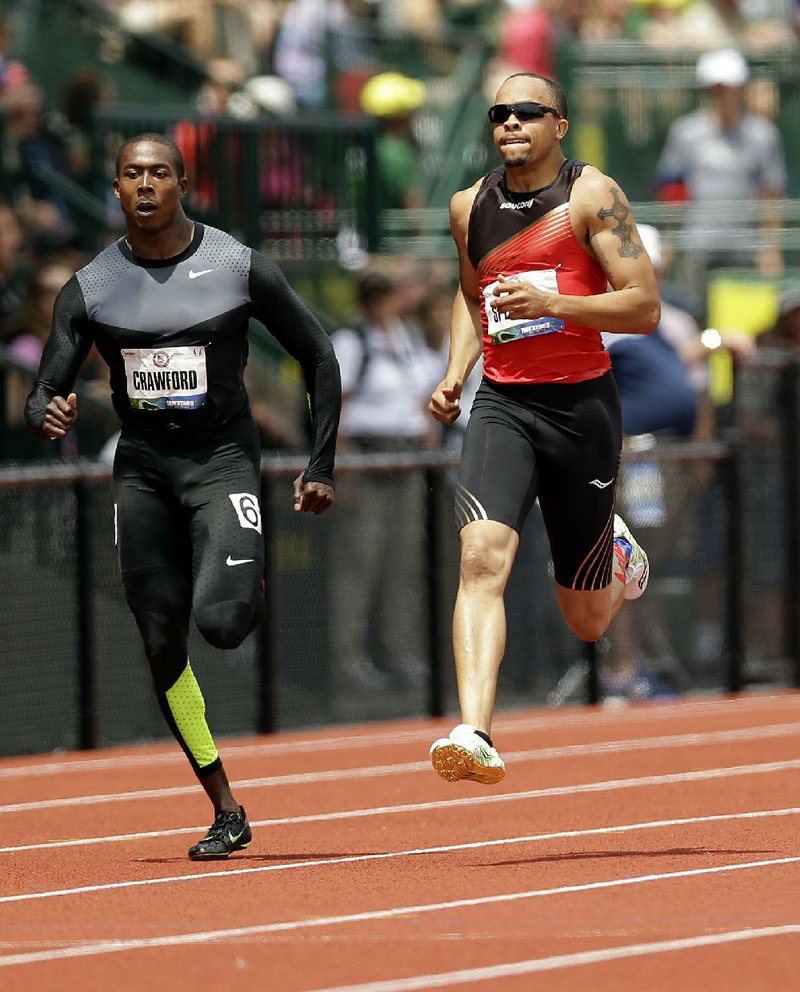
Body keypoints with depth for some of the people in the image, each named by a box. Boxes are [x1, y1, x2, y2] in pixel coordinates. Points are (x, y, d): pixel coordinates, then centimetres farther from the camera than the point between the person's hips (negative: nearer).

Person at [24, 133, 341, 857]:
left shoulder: (242, 269, -6)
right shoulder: (90, 289, 0)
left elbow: (319, 357, 3)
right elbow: (44, 395, -1)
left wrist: (321, 467, 0)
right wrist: (49, 415, -26)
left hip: (223, 458, -3)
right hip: (141, 467, 3)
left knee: (220, 621, -23)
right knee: (163, 646, 0)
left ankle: (254, 591, 16)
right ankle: (226, 812, 11)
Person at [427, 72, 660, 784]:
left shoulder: (592, 195, -5)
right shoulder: (470, 207, 9)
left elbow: (645, 308, -10)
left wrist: (551, 303, -22)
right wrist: (456, 372, 12)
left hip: (583, 405, -2)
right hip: (503, 405, 2)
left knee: (587, 621, 9)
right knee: (482, 556, -26)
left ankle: (619, 555, 47)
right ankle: (475, 736, -36)